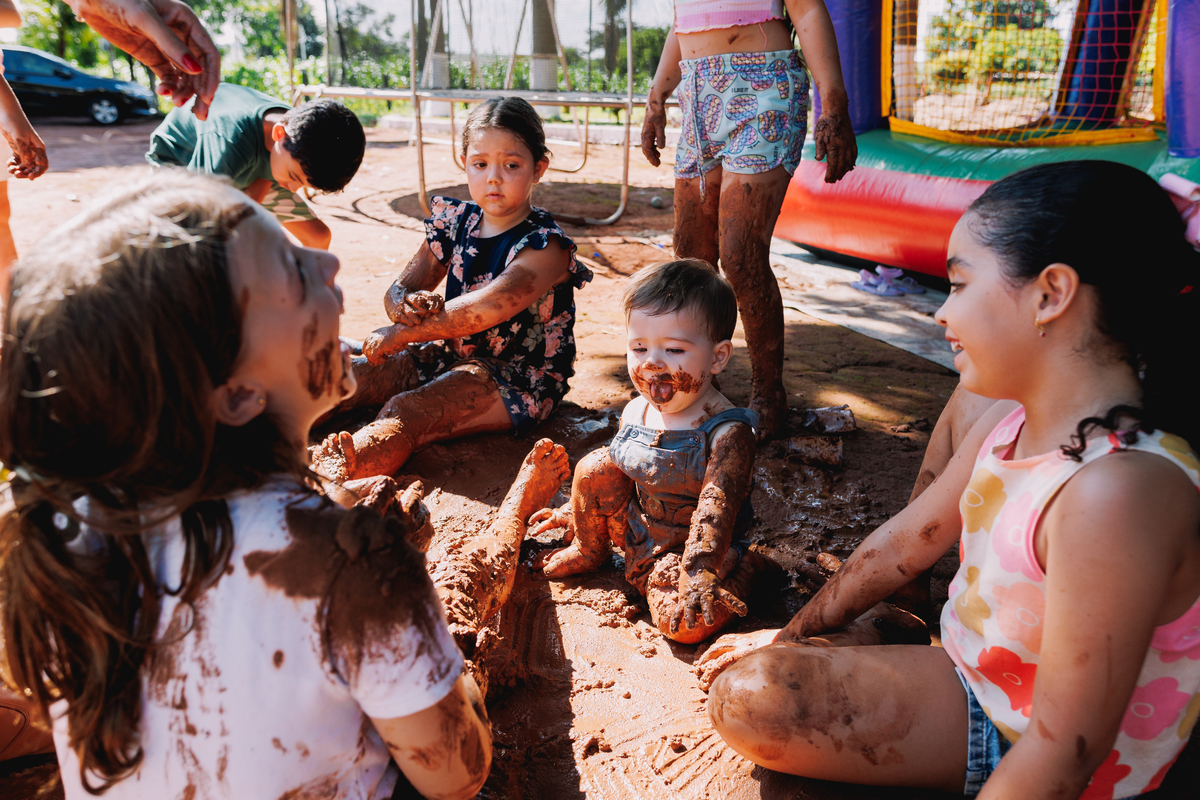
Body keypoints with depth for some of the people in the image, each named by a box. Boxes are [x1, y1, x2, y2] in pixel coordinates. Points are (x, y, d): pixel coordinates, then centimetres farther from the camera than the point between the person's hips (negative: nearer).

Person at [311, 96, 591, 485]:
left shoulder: (546, 247, -16)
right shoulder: (454, 222, 5)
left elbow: (486, 308, -29)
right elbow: (397, 291, 5)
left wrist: (400, 334, -24)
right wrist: (406, 307, -22)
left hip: (517, 379, -8)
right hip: (451, 356, 8)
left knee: (406, 411, -31)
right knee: (354, 376, -7)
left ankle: (333, 473, -51)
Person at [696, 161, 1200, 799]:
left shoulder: (1117, 490, -35)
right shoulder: (1009, 423, -6)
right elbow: (905, 540, 6)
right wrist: (787, 638, 14)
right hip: (968, 676, 8)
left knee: (752, 699, -18)